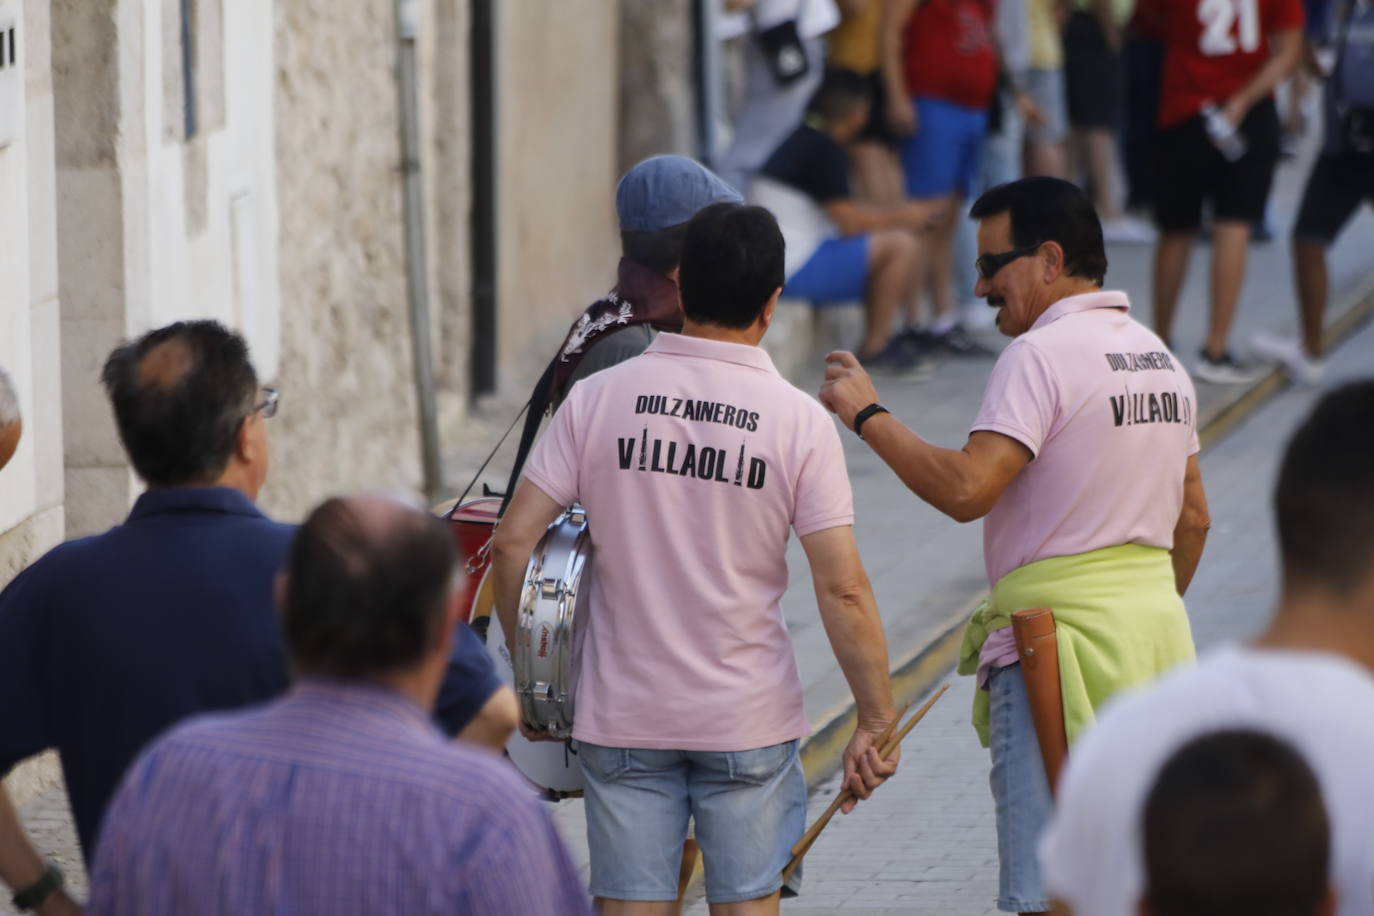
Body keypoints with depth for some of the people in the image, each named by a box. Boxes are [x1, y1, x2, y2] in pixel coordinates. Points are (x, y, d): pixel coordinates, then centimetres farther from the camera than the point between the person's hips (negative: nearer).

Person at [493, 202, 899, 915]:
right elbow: (842, 590, -11)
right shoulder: (800, 421, -7)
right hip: (748, 722, -1)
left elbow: (513, 543, -4)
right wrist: (875, 722, -3)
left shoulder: (598, 398, -3)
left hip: (621, 718, 1)